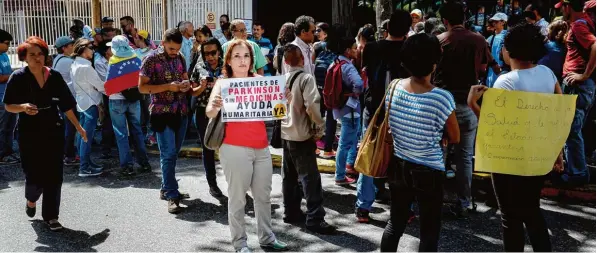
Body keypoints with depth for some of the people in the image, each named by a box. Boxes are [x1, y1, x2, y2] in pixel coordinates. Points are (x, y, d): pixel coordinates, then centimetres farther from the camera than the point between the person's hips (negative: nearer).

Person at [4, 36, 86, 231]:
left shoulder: (54, 76, 0)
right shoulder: (18, 78, -6)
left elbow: (66, 105, 6)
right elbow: (8, 106, -2)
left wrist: (78, 127, 6)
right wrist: (23, 107, -23)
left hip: (54, 131, 2)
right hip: (29, 133, -2)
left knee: (54, 176, 1)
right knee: (34, 175, -3)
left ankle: (51, 216, 14)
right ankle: (31, 199, 33)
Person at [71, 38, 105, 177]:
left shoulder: (75, 65, 9)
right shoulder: (86, 67, -19)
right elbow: (100, 86, -15)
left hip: (81, 102, 10)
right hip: (90, 103, -10)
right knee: (87, 136, -6)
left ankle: (86, 161, 26)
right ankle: (84, 168, -4)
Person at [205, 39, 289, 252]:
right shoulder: (223, 84, -3)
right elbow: (210, 113, -15)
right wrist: (214, 107, -38)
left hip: (261, 147, 5)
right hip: (235, 148, -5)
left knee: (264, 195, 13)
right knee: (237, 197, 2)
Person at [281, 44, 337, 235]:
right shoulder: (306, 78, -15)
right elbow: (312, 105, -23)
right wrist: (319, 126, -11)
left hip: (285, 133, 7)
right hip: (302, 135, -7)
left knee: (289, 176, 15)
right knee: (310, 177, -4)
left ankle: (291, 212, 23)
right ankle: (315, 219, -4)